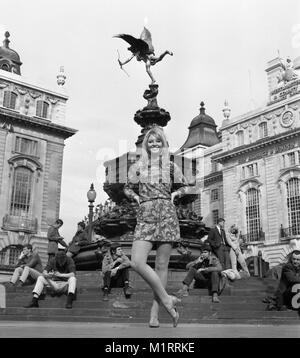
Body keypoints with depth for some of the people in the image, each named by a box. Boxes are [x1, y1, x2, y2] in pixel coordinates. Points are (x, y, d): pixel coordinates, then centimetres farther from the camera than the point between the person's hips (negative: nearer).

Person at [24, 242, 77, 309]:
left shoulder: (69, 260, -15)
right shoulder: (53, 260, -8)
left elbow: (73, 274, -28)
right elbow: (44, 272, -16)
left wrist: (60, 275, -40)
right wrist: (47, 275, -40)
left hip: (65, 285, -3)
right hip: (54, 284, 3)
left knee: (72, 278, -33)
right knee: (40, 278, -17)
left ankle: (69, 301, -45)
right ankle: (34, 301, -28)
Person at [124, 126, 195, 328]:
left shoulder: (171, 167, 10)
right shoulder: (138, 167, 12)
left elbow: (186, 188, 22)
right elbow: (127, 188, 25)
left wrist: (175, 193, 4)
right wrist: (136, 197, 7)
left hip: (167, 215, -1)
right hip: (145, 217, 1)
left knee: (161, 266, -2)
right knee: (137, 262, -17)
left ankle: (155, 313, 5)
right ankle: (167, 299, -4)